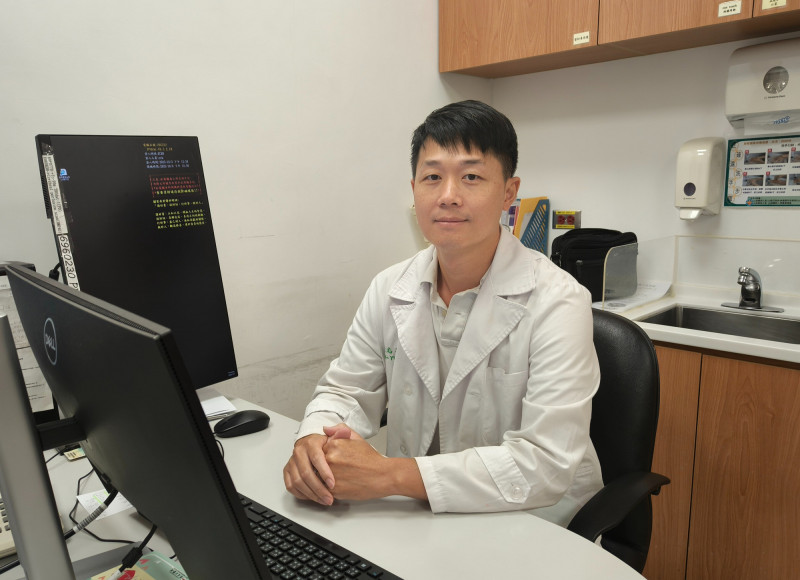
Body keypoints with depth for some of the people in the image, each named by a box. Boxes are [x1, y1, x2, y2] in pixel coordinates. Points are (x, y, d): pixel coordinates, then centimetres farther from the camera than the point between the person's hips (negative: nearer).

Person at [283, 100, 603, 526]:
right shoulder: (389, 290, -1)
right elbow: (345, 391, 7)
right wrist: (313, 442, -17)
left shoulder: (556, 302, -18)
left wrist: (391, 475, -29)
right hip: (417, 517, 3)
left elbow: (546, 464, -24)